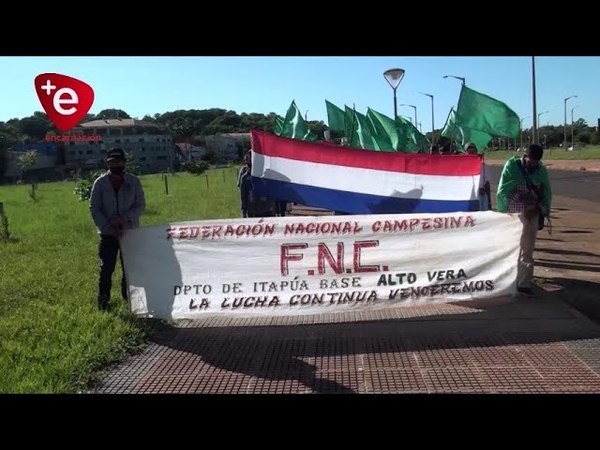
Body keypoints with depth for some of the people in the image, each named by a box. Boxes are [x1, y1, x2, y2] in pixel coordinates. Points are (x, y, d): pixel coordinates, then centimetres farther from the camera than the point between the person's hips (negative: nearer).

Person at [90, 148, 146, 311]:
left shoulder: (134, 181, 1)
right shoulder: (100, 183, 0)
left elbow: (141, 205, -2)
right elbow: (94, 209, -2)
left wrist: (124, 218, -18)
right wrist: (108, 228, -14)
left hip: (130, 232, 1)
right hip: (108, 234, 0)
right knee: (106, 269, 0)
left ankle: (129, 298, 21)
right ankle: (103, 301, 13)